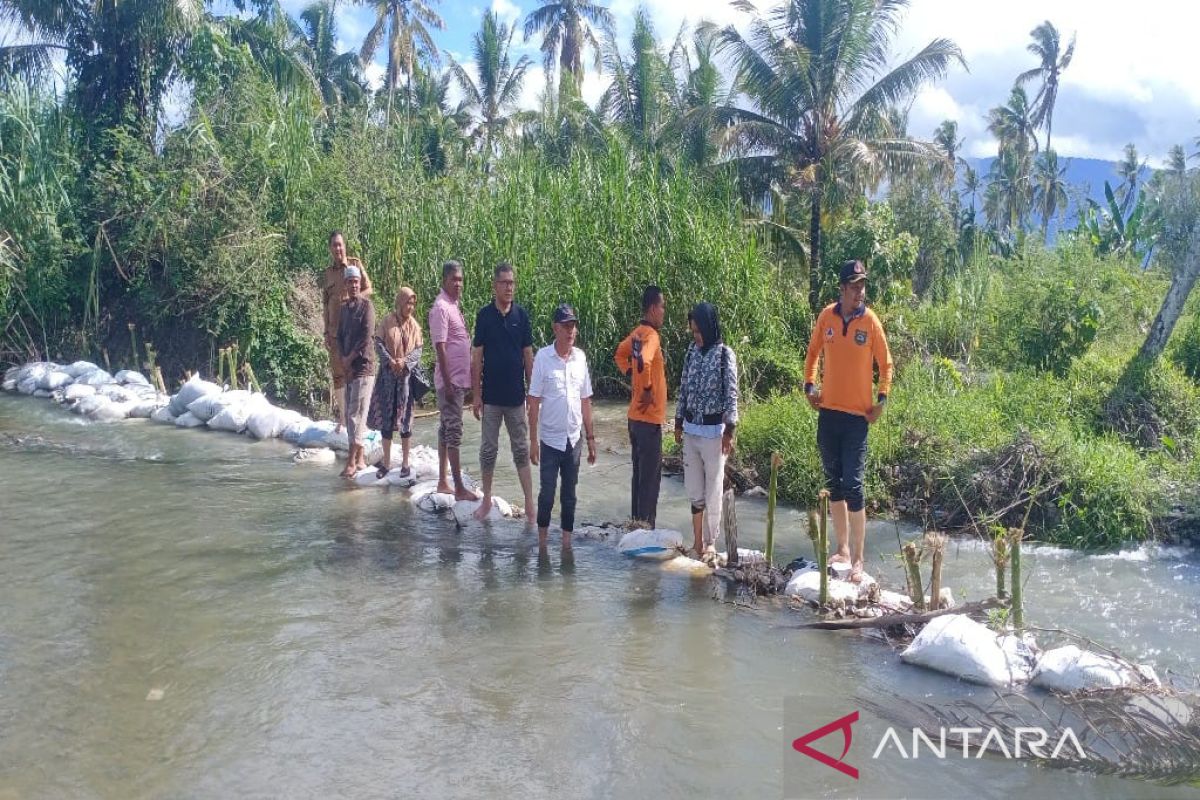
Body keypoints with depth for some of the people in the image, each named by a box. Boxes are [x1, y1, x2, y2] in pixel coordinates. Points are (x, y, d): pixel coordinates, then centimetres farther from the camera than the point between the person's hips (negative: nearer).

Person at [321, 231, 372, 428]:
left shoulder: (356, 264, 5)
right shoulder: (327, 273, 13)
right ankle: (341, 418, 11)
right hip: (335, 329, 3)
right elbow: (325, 304, 14)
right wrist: (326, 332, 9)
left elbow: (369, 289, 6)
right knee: (338, 373, 4)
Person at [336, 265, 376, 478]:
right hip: (348, 367, 7)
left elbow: (366, 335, -12)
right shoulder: (344, 308, 16)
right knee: (350, 414, 8)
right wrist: (343, 362, -1)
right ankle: (359, 458, 14)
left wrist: (350, 358, -8)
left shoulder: (366, 305, -4)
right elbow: (340, 337, 13)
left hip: (363, 366, -7)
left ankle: (352, 461, -12)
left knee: (357, 413, -10)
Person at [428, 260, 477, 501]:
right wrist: (448, 384, -21)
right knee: (453, 433, -6)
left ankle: (443, 481, 19)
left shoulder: (454, 306, 14)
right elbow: (440, 348, -19)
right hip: (450, 381, -9)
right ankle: (459, 488, -3)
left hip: (459, 380, 9)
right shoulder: (440, 308, -14)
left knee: (446, 430, 12)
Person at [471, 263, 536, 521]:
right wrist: (476, 394, -4)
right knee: (488, 449, 8)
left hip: (516, 396, 1)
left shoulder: (521, 315, 0)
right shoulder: (484, 315, -4)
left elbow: (528, 355, 5)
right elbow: (477, 357, -2)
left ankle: (530, 504, 10)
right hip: (491, 396, -1)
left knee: (522, 450, 6)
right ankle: (486, 500, 21)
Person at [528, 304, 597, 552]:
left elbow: (585, 401, 9)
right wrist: (533, 440, -10)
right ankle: (542, 540, 19)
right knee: (547, 493, 3)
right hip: (550, 438, -3)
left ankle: (567, 541, 20)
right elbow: (534, 402, -7)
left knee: (569, 494, 10)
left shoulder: (580, 357, 3)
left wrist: (590, 437, 9)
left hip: (574, 438, 3)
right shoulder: (543, 357, -9)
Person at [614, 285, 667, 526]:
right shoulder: (651, 335, -18)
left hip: (635, 416, 9)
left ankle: (636, 523, 23)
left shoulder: (637, 333, 9)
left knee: (639, 474, 16)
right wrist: (647, 389, -23)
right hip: (649, 418, -9)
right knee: (651, 477, -2)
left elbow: (620, 355, 25)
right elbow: (643, 363, -37)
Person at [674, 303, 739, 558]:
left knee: (713, 489, 4)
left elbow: (731, 394, -11)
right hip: (691, 429, 5)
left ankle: (710, 542, 16)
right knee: (693, 488, 11)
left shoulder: (724, 354, -10)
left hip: (713, 430, -5)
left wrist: (729, 431, -15)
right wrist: (678, 423, 14)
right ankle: (697, 541, 23)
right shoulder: (692, 351, 6)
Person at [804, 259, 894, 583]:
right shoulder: (826, 316, 2)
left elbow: (885, 364, 2)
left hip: (857, 415, -4)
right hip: (828, 412, 4)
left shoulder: (870, 321, -6)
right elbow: (813, 352, 17)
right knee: (834, 484, 11)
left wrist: (881, 400, -6)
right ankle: (842, 549, 24)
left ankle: (858, 559, 2)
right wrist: (810, 385, 8)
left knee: (853, 487, -6)